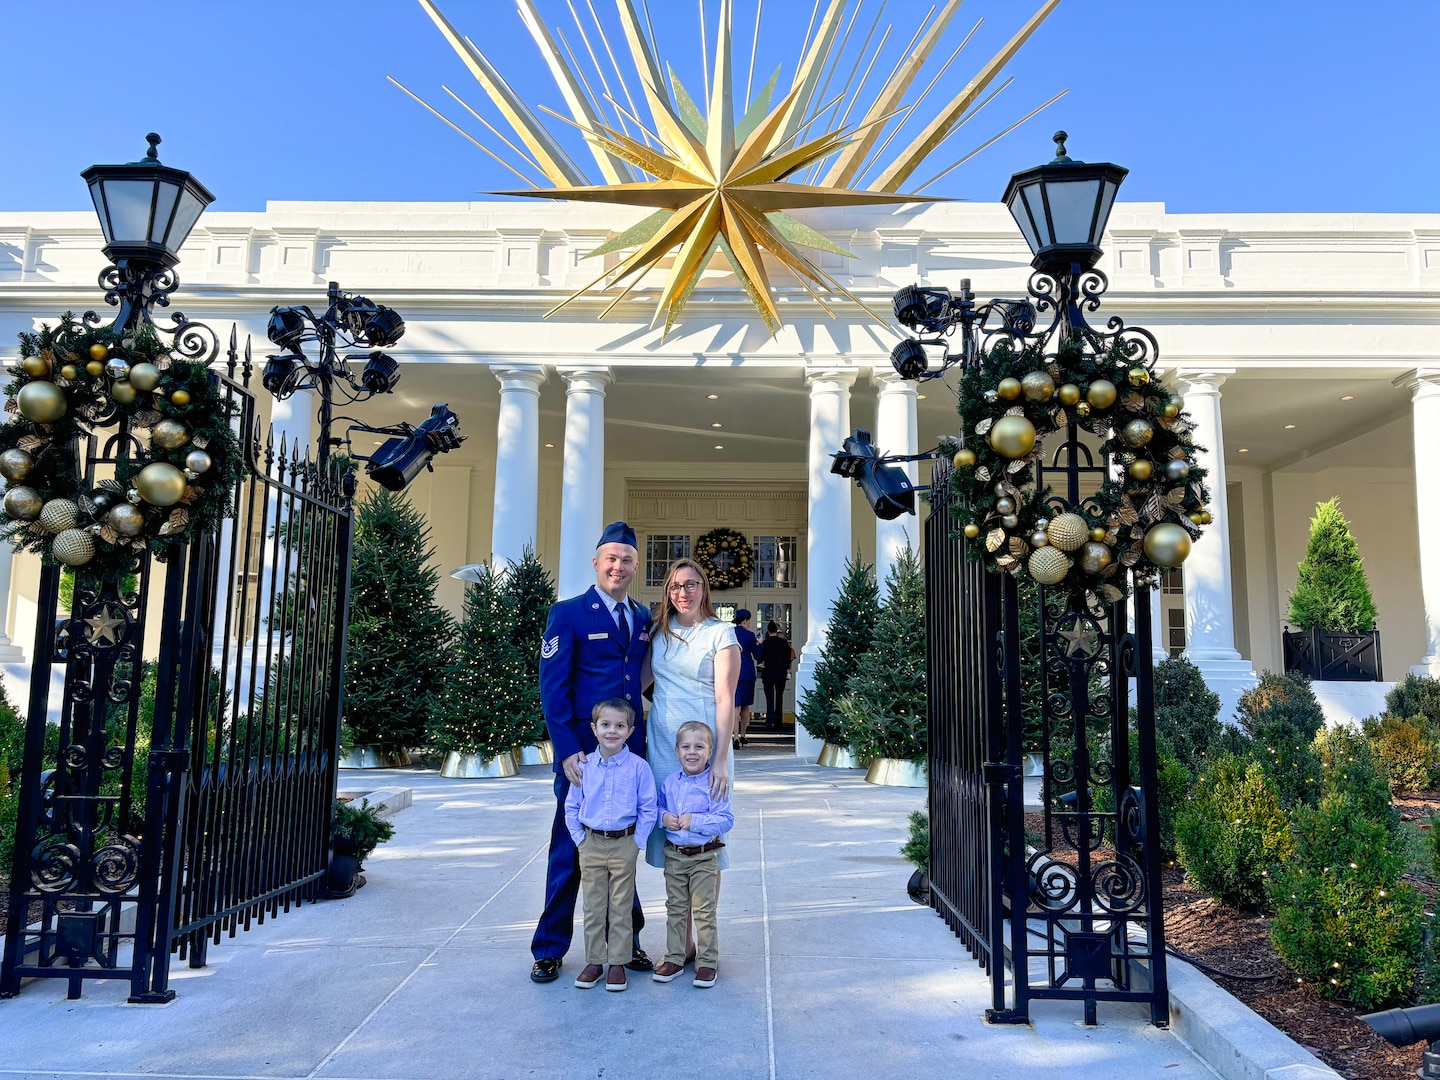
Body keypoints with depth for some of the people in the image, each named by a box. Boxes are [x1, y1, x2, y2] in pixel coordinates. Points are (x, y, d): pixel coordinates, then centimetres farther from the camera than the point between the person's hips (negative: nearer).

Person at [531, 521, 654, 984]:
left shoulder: (643, 618, 12)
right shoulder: (568, 614, -4)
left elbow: (640, 680, 14)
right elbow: (552, 687, -9)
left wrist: (642, 737, 3)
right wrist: (567, 750, -16)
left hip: (630, 753, 4)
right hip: (584, 751, -4)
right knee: (569, 850, 6)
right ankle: (550, 949, 20)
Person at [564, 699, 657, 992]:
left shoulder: (638, 767, -10)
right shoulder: (584, 766, -3)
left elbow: (648, 809, -4)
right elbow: (571, 807, 7)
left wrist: (637, 842, -7)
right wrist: (580, 838, 1)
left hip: (624, 846, -2)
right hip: (591, 845, 2)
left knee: (620, 908, 7)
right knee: (593, 908, 11)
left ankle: (617, 963, 19)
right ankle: (594, 961, 23)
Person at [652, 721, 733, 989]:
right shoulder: (669, 782, 1)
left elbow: (726, 820, -17)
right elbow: (657, 807, 14)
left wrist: (694, 821, -24)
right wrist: (664, 818, -8)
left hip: (704, 858, -4)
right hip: (674, 855, 4)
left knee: (704, 911, 3)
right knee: (675, 909, 15)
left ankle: (707, 963, 16)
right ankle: (674, 959, 27)